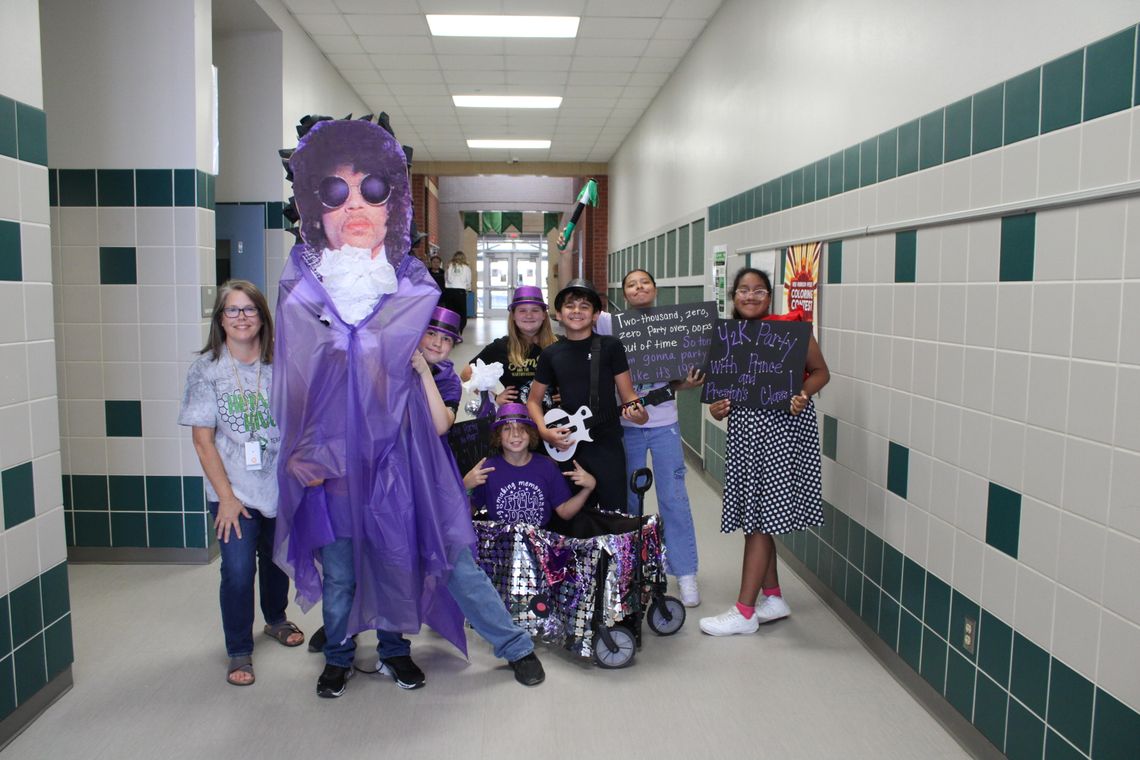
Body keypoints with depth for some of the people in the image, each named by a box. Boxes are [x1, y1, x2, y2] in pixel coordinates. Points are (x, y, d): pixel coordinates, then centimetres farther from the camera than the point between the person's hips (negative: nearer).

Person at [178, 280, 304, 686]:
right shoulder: (206, 369, -6)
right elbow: (203, 439, -7)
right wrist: (226, 495, -11)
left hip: (280, 485, 3)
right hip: (234, 492, -2)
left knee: (277, 559, 18)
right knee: (238, 571, -6)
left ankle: (276, 619, 45)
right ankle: (239, 652, 15)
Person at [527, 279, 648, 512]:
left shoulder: (610, 346, -3)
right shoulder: (550, 354, 5)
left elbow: (627, 393, -1)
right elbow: (534, 400, 12)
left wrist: (637, 411, -22)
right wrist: (544, 431, -5)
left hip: (607, 443, -2)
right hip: (567, 445, 3)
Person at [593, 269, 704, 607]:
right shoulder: (611, 324, -2)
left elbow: (675, 379, 6)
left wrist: (688, 382, -13)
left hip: (664, 424, 0)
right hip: (626, 424, 0)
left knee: (674, 497, 2)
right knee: (630, 499, 12)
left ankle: (685, 573, 13)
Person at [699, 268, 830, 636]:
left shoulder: (790, 328, -5)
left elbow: (820, 371, 0)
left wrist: (804, 394, -19)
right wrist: (716, 408, -8)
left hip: (782, 427, -6)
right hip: (743, 428, 6)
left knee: (759, 518, -4)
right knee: (754, 516, 11)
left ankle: (744, 612, 4)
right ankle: (774, 598, 26)